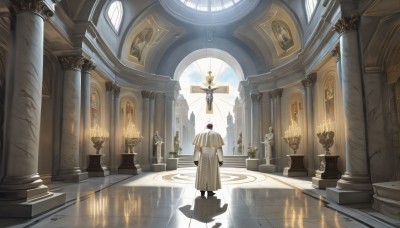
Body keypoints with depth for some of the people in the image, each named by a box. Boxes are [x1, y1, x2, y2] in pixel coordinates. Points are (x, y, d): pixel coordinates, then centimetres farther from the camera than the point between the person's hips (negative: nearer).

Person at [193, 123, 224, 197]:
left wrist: (196, 159, -1)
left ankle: (202, 191, 12)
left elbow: (196, 147, -2)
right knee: (211, 174, 8)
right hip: (213, 157, -1)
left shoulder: (200, 134, 4)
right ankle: (210, 191, 10)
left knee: (202, 174, 11)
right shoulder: (216, 134, 1)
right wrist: (221, 160, -3)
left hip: (203, 157, 1)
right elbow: (219, 148, -5)